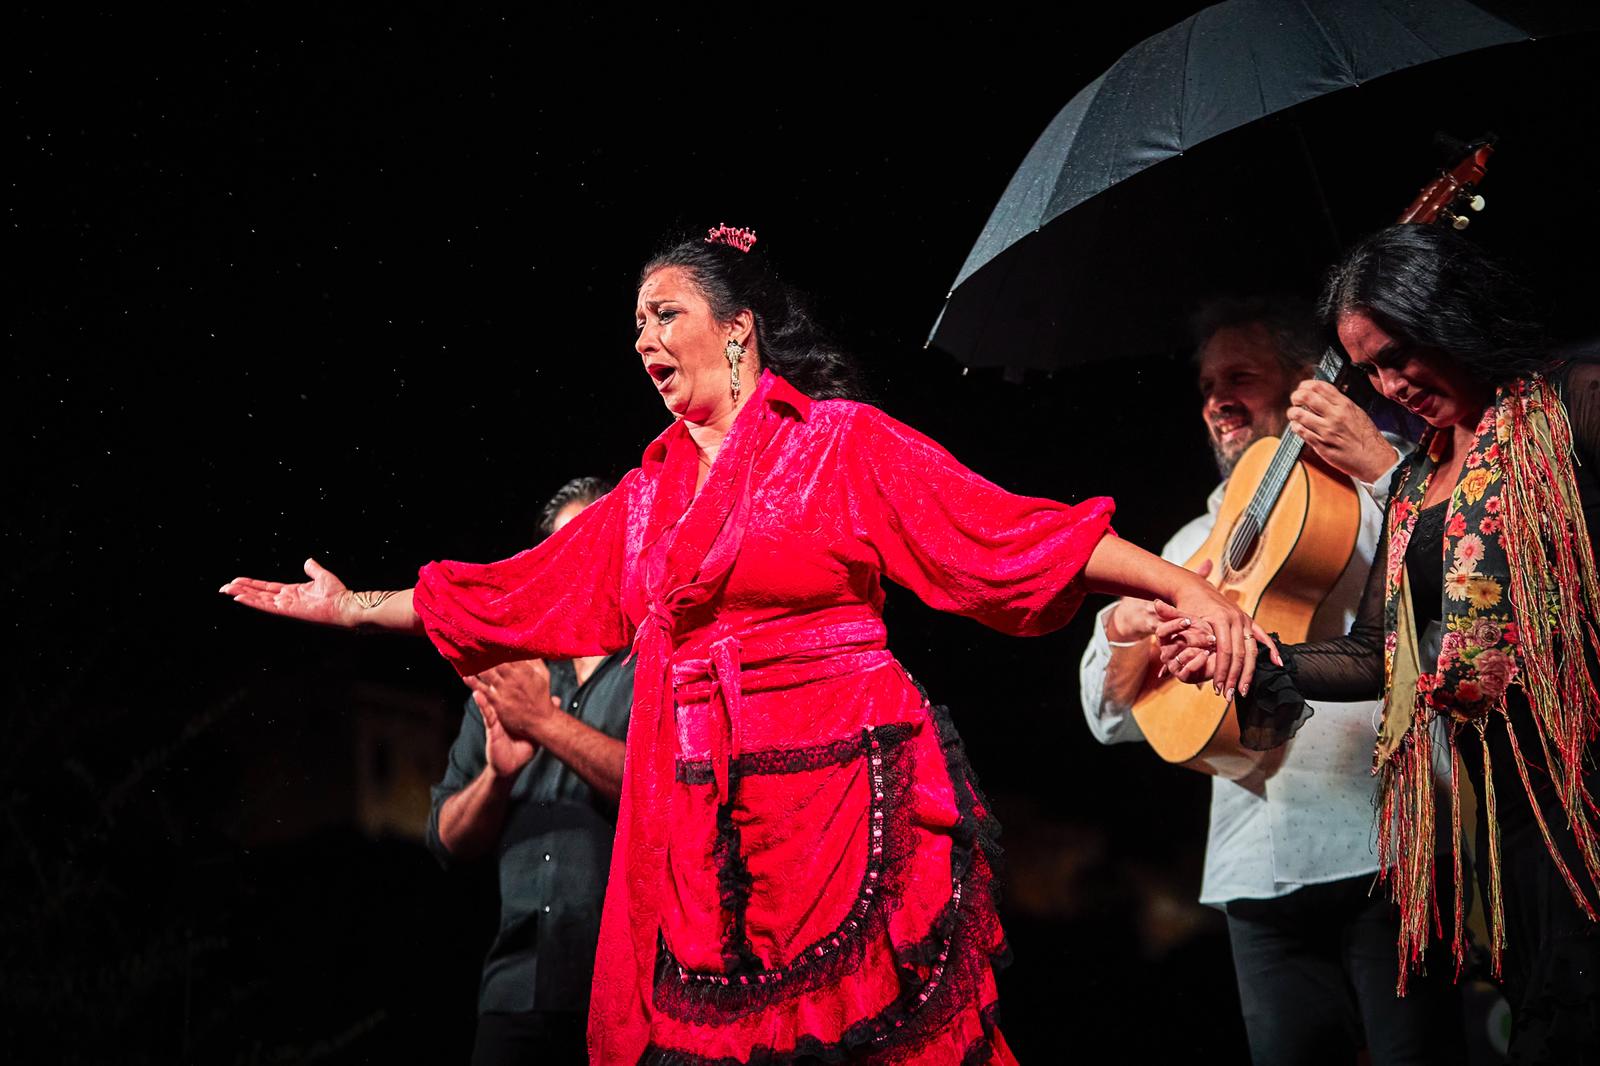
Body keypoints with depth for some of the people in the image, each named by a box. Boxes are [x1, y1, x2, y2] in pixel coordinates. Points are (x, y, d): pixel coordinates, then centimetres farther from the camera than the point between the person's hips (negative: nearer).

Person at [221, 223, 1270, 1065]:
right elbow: (515, 593, 24)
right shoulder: (649, 497, 18)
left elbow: (1008, 531, -5)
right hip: (701, 821, 5)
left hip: (839, 794, -5)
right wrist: (350, 605, 27)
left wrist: (1183, 585, -14)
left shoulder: (842, 442, 2)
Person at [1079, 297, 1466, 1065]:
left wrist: (1380, 466, -21)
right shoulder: (1198, 543, 22)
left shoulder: (1387, 490, 6)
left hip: (1389, 852, -5)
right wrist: (1125, 629, -2)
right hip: (1260, 871, 5)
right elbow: (1115, 718, 20)